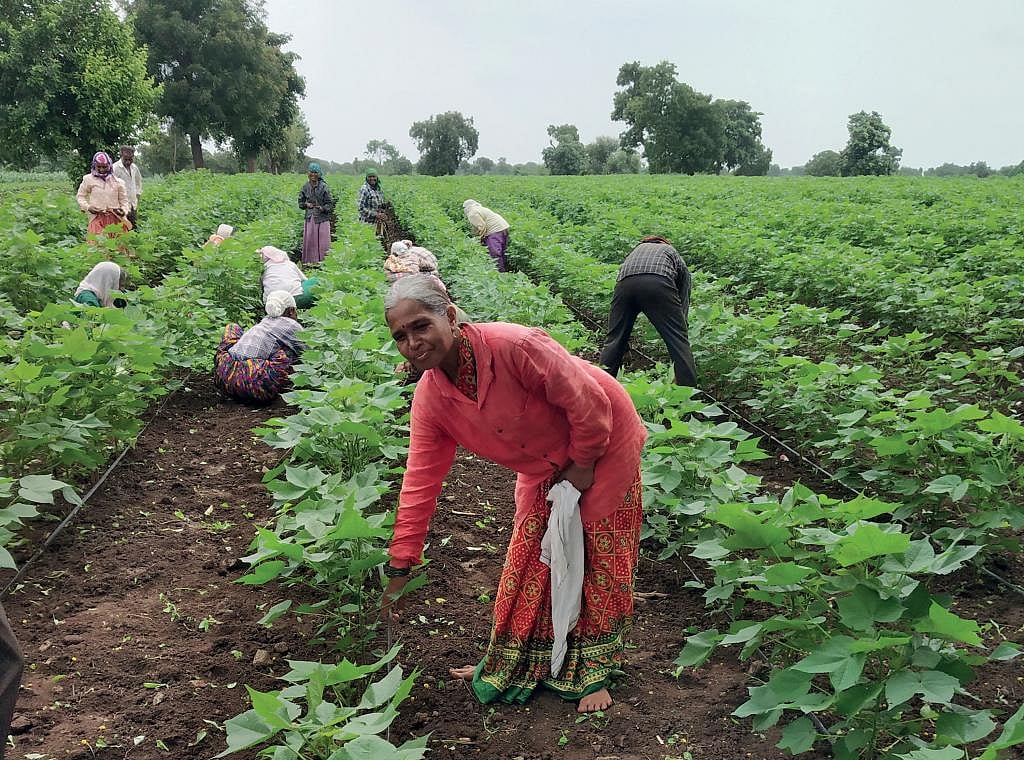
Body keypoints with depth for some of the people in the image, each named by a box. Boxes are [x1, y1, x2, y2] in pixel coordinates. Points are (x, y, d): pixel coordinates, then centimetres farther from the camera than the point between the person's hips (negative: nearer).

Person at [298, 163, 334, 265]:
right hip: (310, 218, 3)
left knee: (323, 241, -3)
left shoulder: (324, 187, -5)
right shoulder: (305, 187, 6)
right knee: (309, 240, 4)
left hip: (322, 218, -3)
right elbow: (300, 201, 17)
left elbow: (330, 203, -3)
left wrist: (323, 208, -22)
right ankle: (310, 261, 12)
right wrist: (306, 204, -4)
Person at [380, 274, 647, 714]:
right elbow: (420, 481, -12)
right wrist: (399, 566, -11)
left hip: (604, 441, -5)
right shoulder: (429, 399, -16)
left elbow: (588, 402, -29)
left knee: (599, 560, 4)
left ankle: (593, 673, 22)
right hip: (544, 466, 5)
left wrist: (582, 466, -16)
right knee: (529, 558, 9)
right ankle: (509, 665, 28)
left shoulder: (514, 346, -37)